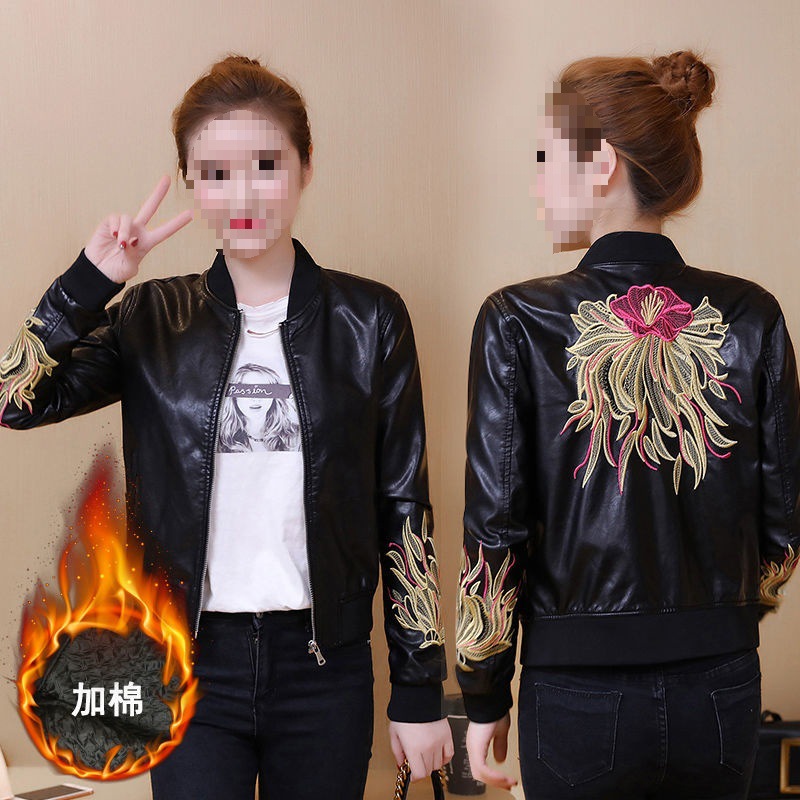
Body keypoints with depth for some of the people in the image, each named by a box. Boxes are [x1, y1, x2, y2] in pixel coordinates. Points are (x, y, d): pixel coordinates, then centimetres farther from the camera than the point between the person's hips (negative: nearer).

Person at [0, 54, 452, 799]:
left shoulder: (368, 318, -1)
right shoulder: (154, 320, 2)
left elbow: (403, 507, 0)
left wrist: (419, 690, 0)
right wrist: (89, 281, -14)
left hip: (325, 663, 0)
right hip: (193, 661, 0)